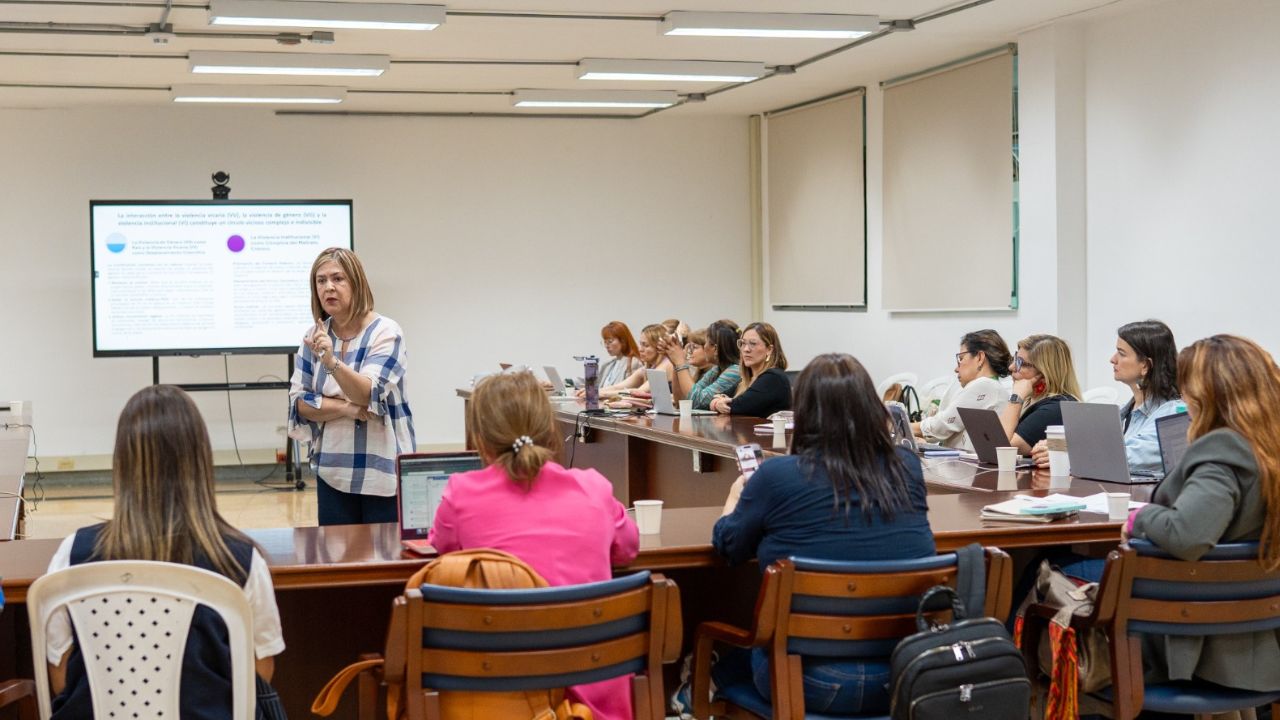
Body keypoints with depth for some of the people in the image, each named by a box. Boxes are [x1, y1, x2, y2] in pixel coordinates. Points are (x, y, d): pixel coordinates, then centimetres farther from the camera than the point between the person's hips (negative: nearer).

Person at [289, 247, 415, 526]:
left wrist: (331, 361, -35)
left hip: (382, 470, -4)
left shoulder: (385, 332, -8)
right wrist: (347, 408, -14)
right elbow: (298, 402, 2)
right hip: (332, 472, 4)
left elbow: (369, 395, -19)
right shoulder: (315, 337, 7)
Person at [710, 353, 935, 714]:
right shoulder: (906, 466, -2)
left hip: (819, 681, -4)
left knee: (727, 664, 30)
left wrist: (737, 497, 28)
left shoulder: (778, 475, -14)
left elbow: (729, 546, 5)